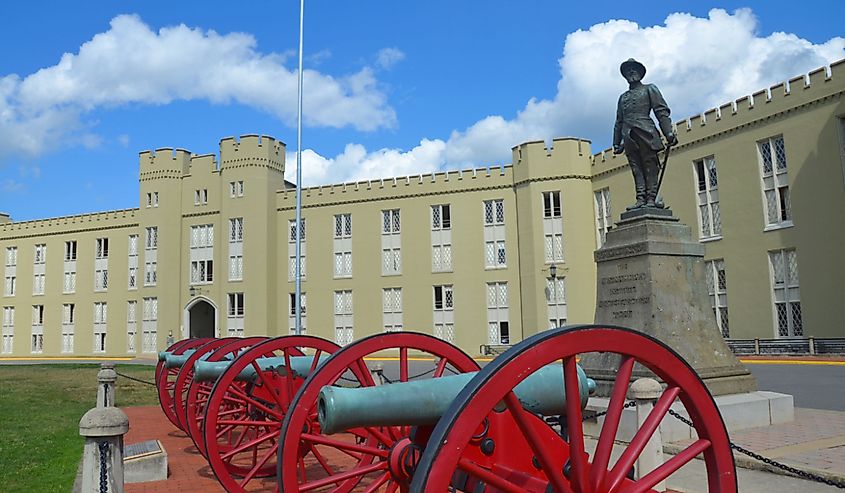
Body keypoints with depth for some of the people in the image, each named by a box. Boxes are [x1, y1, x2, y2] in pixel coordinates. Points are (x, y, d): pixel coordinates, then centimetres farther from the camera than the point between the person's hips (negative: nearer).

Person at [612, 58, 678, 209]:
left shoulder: (649, 89, 15)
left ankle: (651, 198, -12)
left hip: (645, 133, -4)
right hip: (629, 136, 4)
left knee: (650, 165, -8)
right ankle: (641, 199, -9)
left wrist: (669, 133, -9)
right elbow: (619, 122, 26)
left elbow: (662, 111, 4)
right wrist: (616, 143, 16)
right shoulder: (623, 97, 27)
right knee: (636, 168, -4)